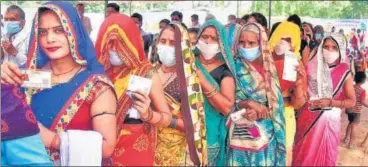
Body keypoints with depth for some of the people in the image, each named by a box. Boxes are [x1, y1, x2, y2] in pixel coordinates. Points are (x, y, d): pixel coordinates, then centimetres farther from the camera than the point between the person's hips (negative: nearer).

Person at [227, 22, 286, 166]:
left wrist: (259, 113, -18)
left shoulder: (268, 68, 3)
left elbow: (275, 103, 0)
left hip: (266, 133, 3)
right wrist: (248, 103, -23)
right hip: (241, 133, -3)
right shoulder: (233, 67, -6)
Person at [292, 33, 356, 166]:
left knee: (325, 156, 11)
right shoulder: (313, 67, -2)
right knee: (304, 155, 9)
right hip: (308, 118, 0)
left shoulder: (344, 72, -3)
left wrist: (329, 102, -15)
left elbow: (352, 101, -3)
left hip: (329, 120, 0)